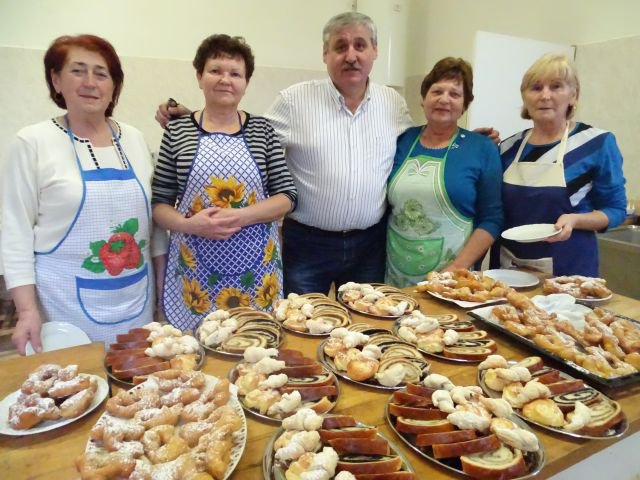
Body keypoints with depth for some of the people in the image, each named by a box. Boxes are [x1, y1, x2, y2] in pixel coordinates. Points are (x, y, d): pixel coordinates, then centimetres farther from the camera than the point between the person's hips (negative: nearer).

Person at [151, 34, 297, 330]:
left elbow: (287, 196, -1)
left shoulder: (262, 129, 3)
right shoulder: (177, 131, 2)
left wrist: (243, 216, -16)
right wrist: (187, 224, -16)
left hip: (255, 269, 1)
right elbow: (158, 202, 3)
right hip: (195, 269, 0)